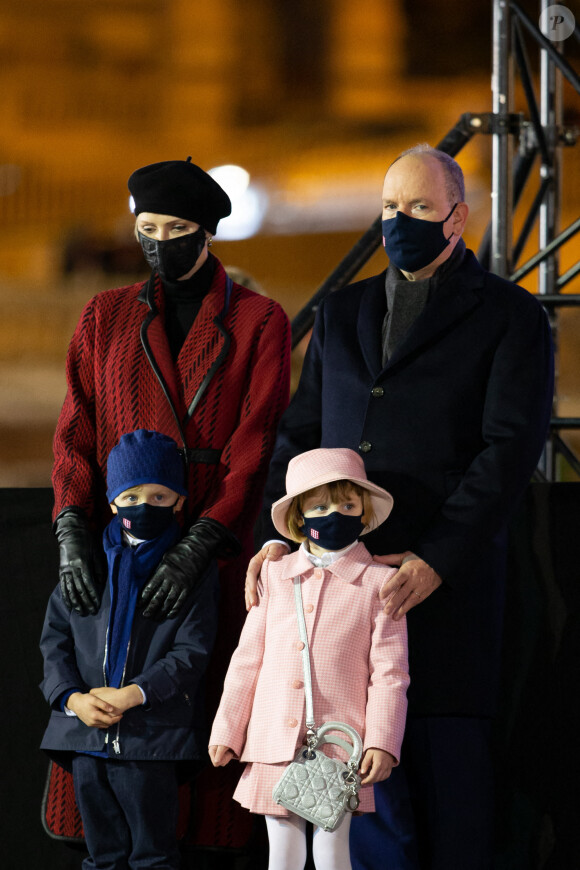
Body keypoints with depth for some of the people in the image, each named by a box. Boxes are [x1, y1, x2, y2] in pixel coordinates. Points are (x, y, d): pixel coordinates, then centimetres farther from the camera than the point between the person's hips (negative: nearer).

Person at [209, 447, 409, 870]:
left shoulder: (378, 582, 1)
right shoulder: (275, 575, 10)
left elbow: (389, 672, -1)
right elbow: (248, 659, 12)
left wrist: (382, 743, -9)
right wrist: (226, 731, 9)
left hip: (339, 750, -3)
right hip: (275, 747, 3)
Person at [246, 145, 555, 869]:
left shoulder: (509, 317, 2)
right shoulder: (341, 314, 19)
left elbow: (511, 449, -7)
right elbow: (301, 434, 18)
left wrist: (435, 561, -17)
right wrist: (279, 535, 0)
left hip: (445, 583, -4)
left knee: (446, 767, -4)